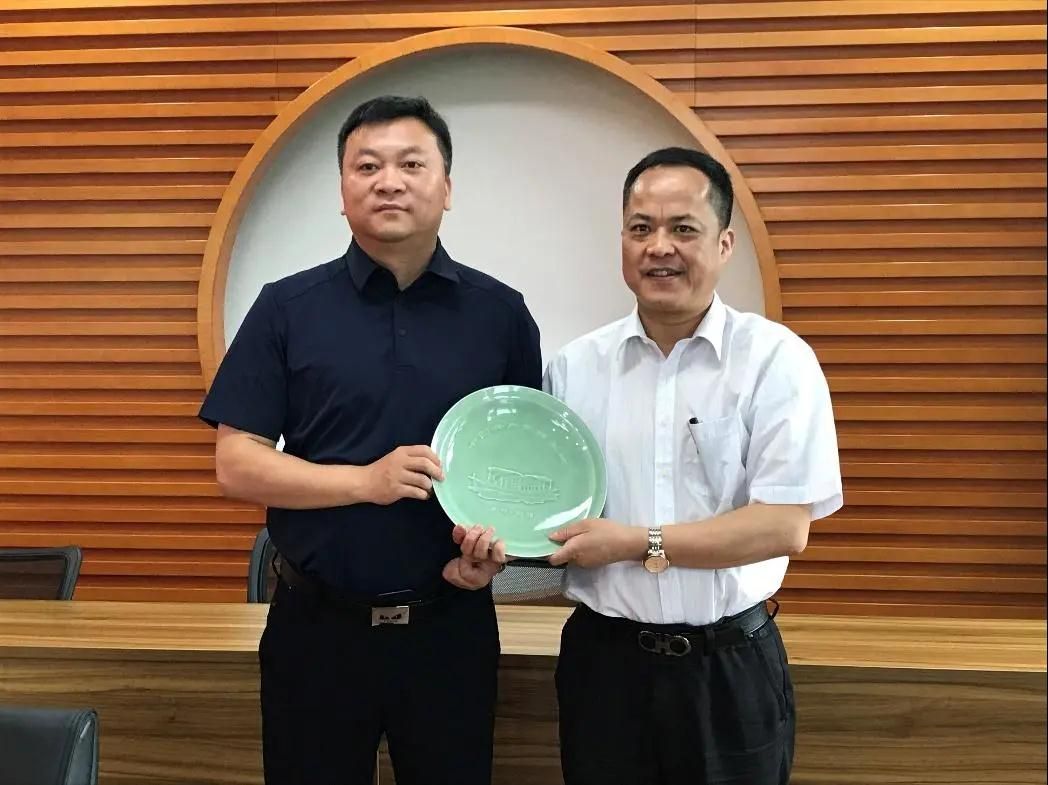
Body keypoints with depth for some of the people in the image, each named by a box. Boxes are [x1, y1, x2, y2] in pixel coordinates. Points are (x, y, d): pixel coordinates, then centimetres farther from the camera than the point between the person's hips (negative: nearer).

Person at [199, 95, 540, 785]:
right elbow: (236, 465, -5)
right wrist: (366, 480, -17)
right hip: (318, 625, 0)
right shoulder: (287, 308, -2)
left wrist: (496, 546, -11)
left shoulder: (501, 313, 1)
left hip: (452, 625, 1)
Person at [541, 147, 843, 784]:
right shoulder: (574, 366, 3)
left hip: (731, 667, -2)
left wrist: (637, 543, -16)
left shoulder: (777, 360, -8)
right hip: (602, 659, 3)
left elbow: (786, 526, -14)